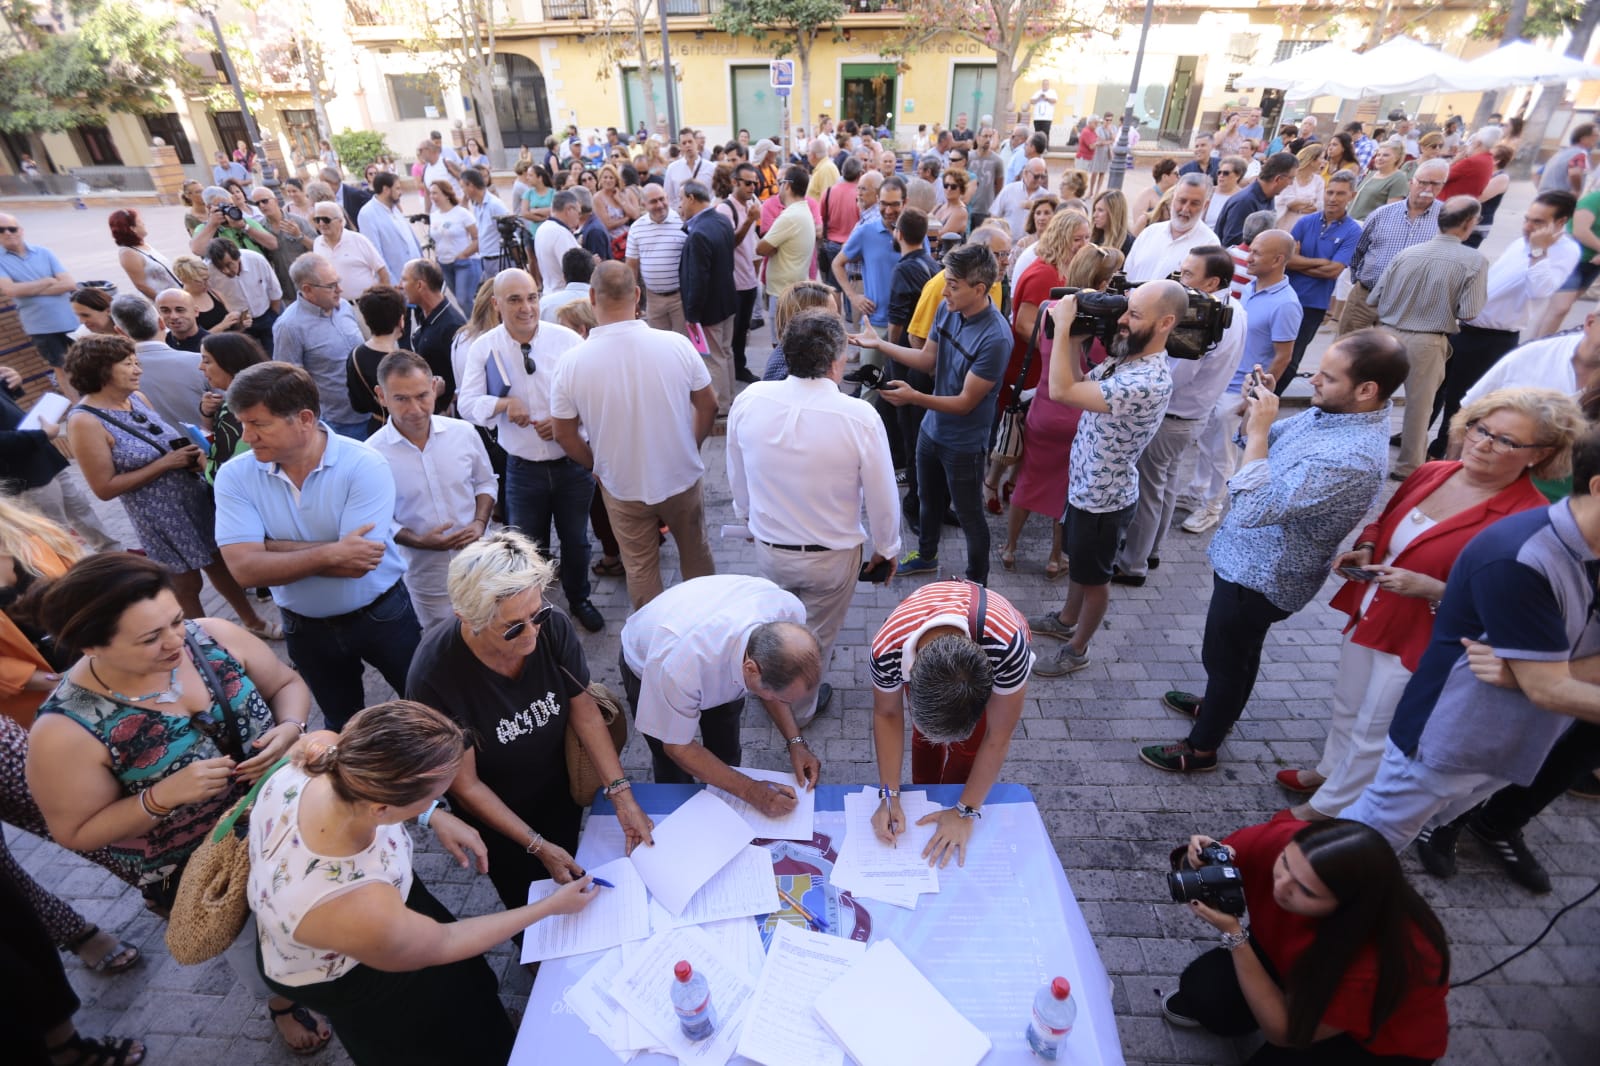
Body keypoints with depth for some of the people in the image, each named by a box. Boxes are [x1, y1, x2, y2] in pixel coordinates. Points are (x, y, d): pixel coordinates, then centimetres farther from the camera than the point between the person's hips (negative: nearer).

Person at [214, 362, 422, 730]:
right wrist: (330, 553, -29)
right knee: (344, 725, 25)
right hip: (306, 628, 3)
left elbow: (357, 563, -29)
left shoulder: (364, 465, -23)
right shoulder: (235, 476, -12)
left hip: (381, 614, -3)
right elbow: (246, 568, -21)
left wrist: (270, 547, -20)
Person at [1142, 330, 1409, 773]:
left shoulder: (1351, 459, -35)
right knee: (1240, 649, 29)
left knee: (1224, 657, 11)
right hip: (1253, 557, 9)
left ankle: (1202, 748, 32)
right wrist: (1255, 412, -13)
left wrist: (1258, 428, -33)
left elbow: (1254, 508, -39)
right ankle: (1219, 707, 53)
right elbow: (1265, 444, 8)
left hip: (1260, 575, -9)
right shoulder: (1331, 410, -5)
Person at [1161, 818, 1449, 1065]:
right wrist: (1202, 863, -38)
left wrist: (1234, 933, -38)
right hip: (1293, 964, 3)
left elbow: (1284, 1033, -28)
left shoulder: (1378, 958, -39)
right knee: (1204, 988, -22)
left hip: (1384, 1035, -3)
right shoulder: (1280, 840, -32)